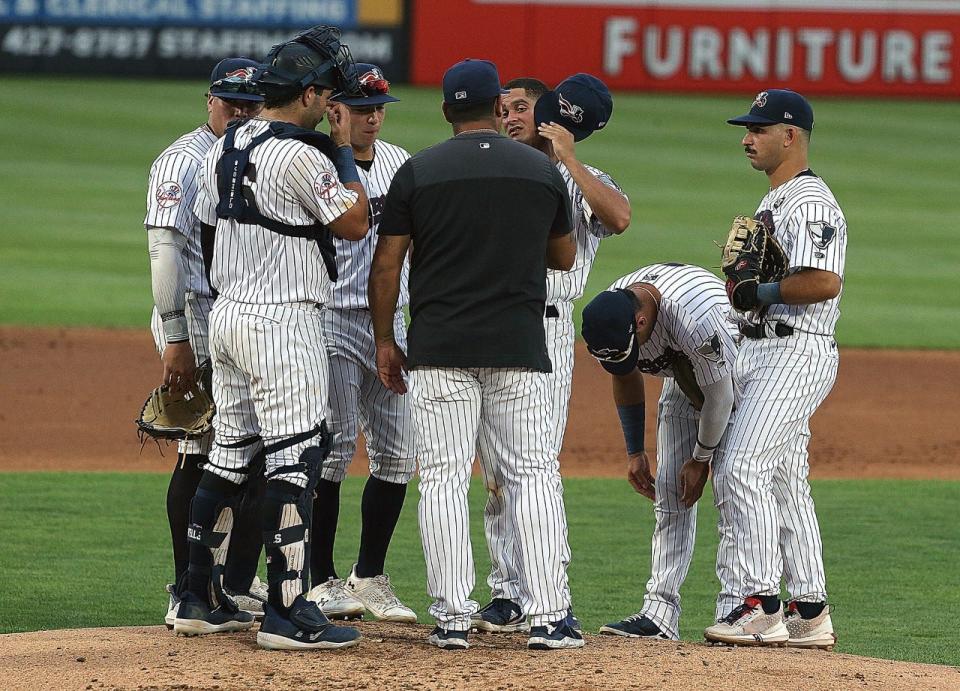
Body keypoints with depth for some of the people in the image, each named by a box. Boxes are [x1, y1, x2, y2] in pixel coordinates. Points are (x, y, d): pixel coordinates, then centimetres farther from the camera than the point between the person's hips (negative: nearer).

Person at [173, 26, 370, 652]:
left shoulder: (224, 149, 11)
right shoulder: (302, 157, -16)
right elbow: (355, 224, -7)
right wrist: (344, 149, -1)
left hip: (227, 315, 9)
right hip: (282, 321, -9)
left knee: (229, 458, 15)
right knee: (294, 460, -7)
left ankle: (201, 601, 18)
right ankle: (288, 613, -10)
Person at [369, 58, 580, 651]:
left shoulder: (417, 173, 1)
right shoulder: (543, 171, 5)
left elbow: (386, 265, 1)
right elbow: (564, 256, 17)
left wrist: (385, 340, 10)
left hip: (439, 351, -1)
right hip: (520, 349, 1)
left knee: (444, 478, 2)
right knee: (533, 475, 4)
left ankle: (452, 616, -2)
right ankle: (548, 617, -2)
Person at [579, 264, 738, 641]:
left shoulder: (694, 316, -41)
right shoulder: (608, 314, -20)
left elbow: (718, 395, -27)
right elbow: (626, 379, 1)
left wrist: (701, 458, -15)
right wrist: (635, 452, 2)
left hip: (736, 379, -6)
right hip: (683, 380, 6)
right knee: (669, 496, 0)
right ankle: (660, 611, -1)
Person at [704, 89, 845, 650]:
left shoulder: (810, 201, -14)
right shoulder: (773, 202, 20)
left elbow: (823, 282, -25)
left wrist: (758, 293, -16)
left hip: (797, 352, -11)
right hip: (764, 350, 11)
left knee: (743, 468, -17)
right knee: (784, 482, 11)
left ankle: (758, 605, -17)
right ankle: (809, 617, 14)